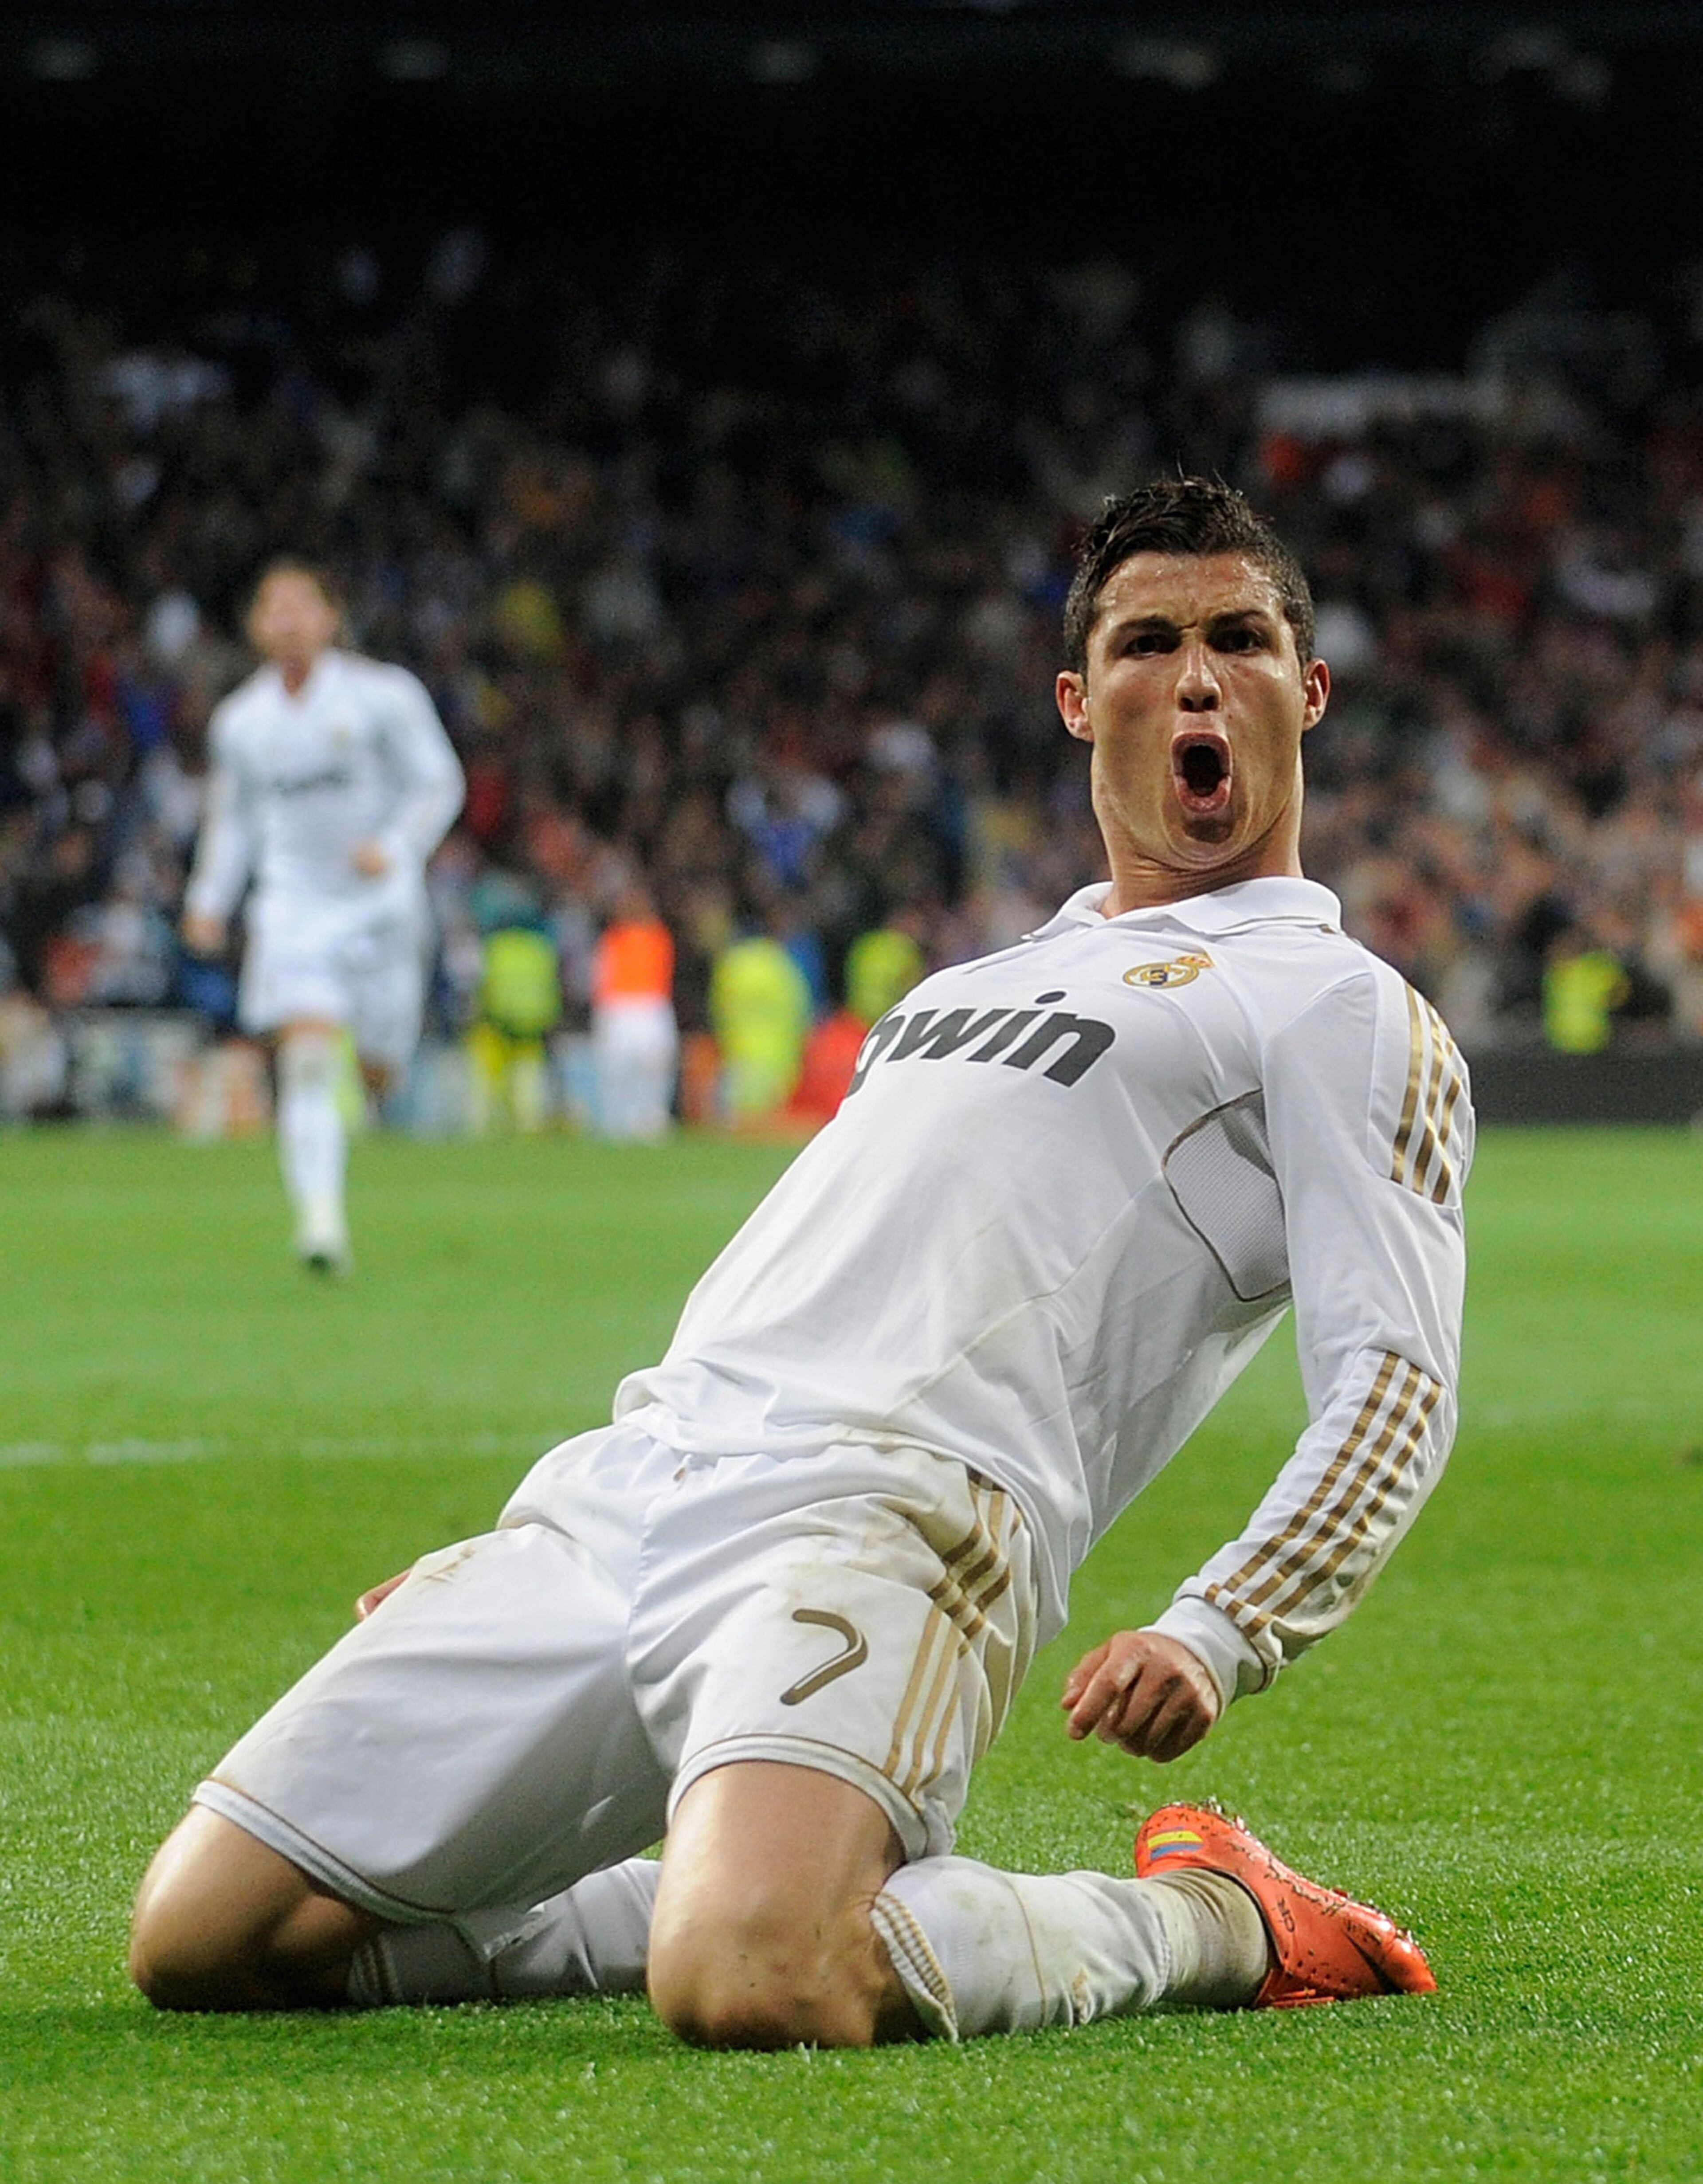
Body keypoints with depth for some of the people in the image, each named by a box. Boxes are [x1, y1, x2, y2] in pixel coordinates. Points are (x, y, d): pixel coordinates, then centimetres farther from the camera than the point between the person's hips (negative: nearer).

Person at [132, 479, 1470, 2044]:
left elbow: (1395, 1389, -4)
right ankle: (734, 1891, 13)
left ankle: (1201, 1923, -6)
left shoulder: (1340, 1007, 9)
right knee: (204, 1938, -3)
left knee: (750, 1988, -37)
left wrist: (1209, 1640, -22)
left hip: (892, 1515, -7)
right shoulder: (986, 976, 33)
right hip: (626, 1487, 7)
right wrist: (508, 1565, 29)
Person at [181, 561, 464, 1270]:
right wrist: (209, 902, 7)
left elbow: (439, 785, -2)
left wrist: (396, 847, -19)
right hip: (293, 908, 1)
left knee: (379, 1069, 6)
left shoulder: (381, 696, -5)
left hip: (379, 900, -1)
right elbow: (233, 820, 18)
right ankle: (320, 1218, -24)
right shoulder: (240, 721, 6)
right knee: (307, 1057, -18)